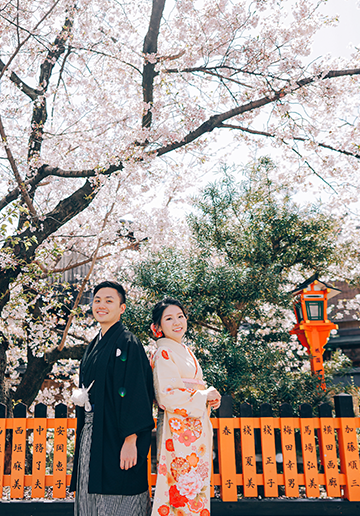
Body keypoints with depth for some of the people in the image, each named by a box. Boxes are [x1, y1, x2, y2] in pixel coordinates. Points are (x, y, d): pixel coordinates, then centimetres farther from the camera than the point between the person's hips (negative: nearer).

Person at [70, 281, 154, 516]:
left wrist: (130, 440, -22)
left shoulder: (128, 344, -11)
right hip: (90, 436, 8)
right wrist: (80, 397, 5)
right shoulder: (95, 345, 14)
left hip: (114, 436, -8)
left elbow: (135, 393, -18)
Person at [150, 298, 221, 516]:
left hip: (197, 430, 9)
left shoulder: (185, 351, 16)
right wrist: (204, 396, -12)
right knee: (181, 486, -5)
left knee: (196, 487, 12)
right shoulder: (164, 354, -11)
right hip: (178, 432, -9)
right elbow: (166, 397, -20)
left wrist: (210, 397, 4)